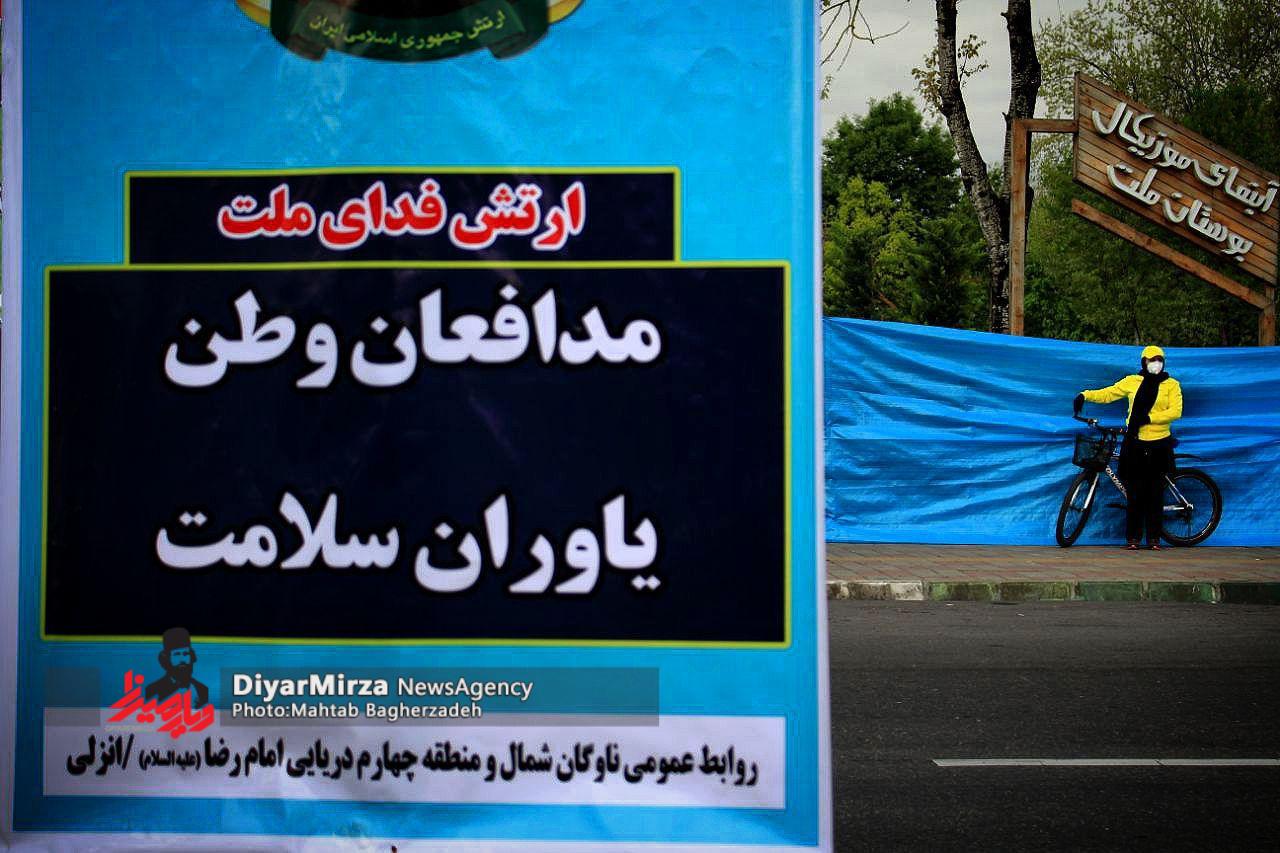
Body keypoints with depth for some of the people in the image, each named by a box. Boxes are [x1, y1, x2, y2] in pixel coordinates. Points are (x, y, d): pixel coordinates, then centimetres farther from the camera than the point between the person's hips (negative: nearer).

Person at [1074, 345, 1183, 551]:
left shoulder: (1171, 385, 4)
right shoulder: (1132, 381, 7)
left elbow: (1175, 411, -7)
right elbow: (1108, 394, 9)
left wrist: (1148, 418, -16)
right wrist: (1085, 395, -7)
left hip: (1159, 445, 0)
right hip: (1135, 443, 0)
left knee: (1155, 493, 4)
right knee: (1135, 492, -1)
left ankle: (1153, 538, 11)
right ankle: (1133, 537, 5)